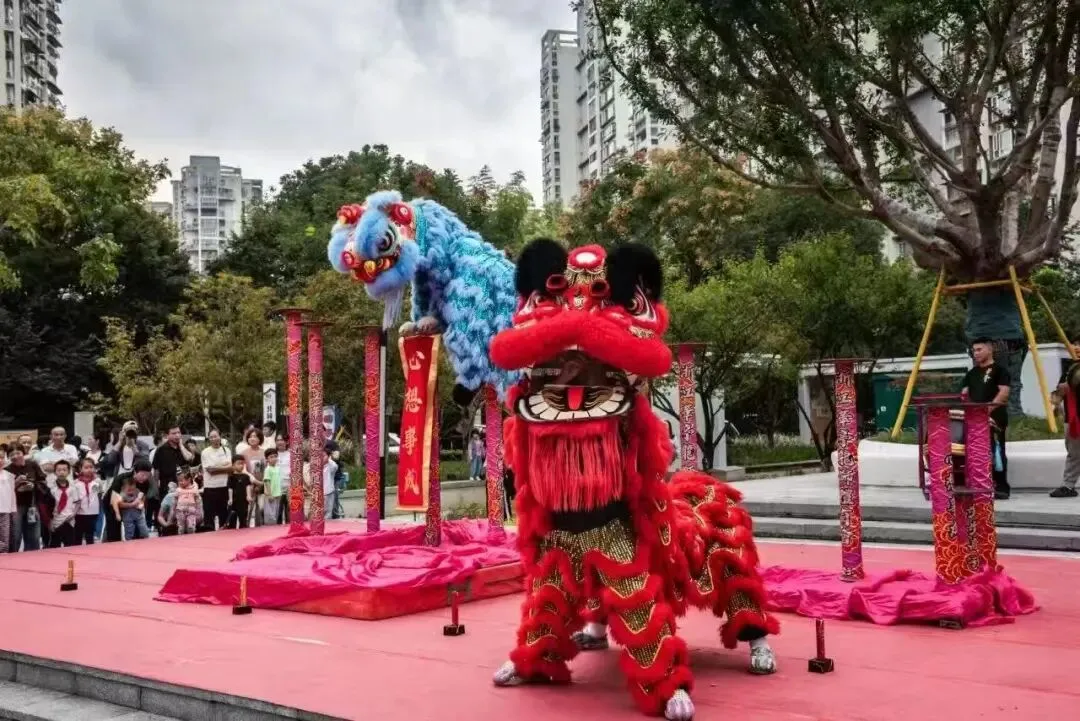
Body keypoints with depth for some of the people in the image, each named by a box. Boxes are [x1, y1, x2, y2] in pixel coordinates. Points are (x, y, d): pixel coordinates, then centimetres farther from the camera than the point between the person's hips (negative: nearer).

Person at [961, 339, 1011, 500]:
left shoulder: (999, 370, -1)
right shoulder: (972, 373, 19)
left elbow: (1004, 393, -12)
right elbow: (965, 394, 22)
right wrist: (965, 401, -2)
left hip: (994, 418, -7)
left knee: (996, 451, -9)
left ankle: (1002, 487, -6)